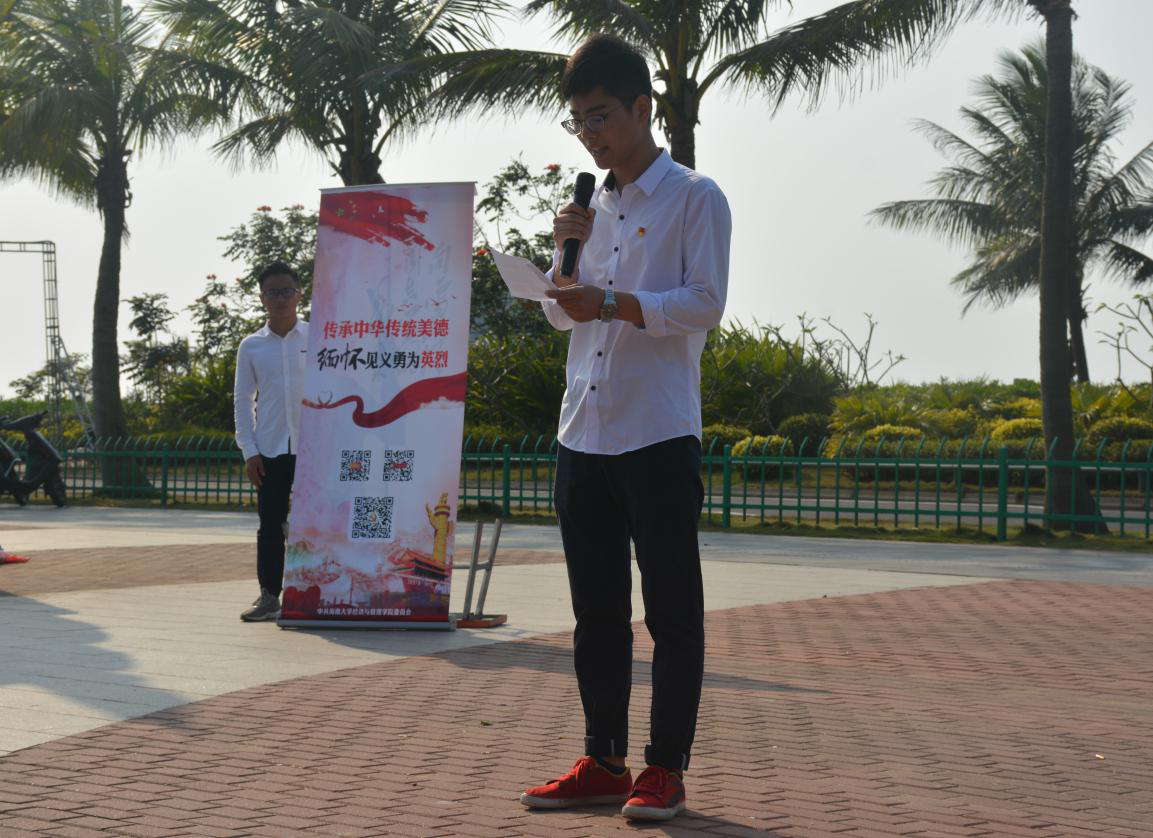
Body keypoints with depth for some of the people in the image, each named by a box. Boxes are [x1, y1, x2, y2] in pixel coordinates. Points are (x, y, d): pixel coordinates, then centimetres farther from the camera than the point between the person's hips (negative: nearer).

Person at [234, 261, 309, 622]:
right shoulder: (251, 346, 8)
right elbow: (243, 401, 9)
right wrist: (249, 451, 1)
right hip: (270, 449, 2)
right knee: (270, 525, 4)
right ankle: (269, 596, 11)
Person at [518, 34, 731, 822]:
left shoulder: (695, 197, -1)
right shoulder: (593, 205, 18)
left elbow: (705, 303, -11)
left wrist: (611, 302, -21)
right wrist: (567, 249, 4)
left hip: (659, 433, -6)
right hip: (584, 432, 7)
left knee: (672, 607, 0)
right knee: (596, 608, 10)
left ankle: (666, 768, 7)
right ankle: (603, 762, 18)